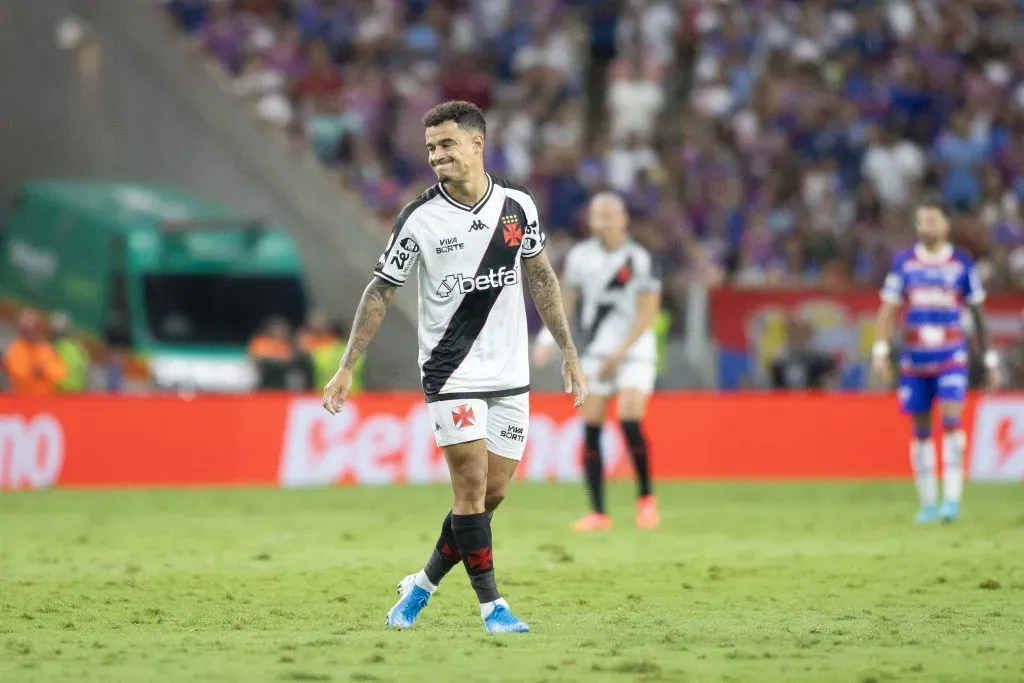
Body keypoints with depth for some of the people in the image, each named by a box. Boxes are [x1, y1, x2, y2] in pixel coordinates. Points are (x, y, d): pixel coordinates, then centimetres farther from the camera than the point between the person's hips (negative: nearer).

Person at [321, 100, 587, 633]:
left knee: (492, 493, 5)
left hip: (510, 376, 4)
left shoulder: (517, 206, -1)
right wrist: (347, 367, -3)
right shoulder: (418, 218, -9)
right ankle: (491, 605, -2)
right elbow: (380, 290, 0)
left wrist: (568, 352, 12)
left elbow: (540, 277, 12)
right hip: (451, 374, -4)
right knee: (472, 487, -11)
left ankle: (423, 585, 23)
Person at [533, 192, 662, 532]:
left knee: (629, 420, -20)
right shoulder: (580, 256, 3)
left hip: (634, 352, -4)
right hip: (596, 352, 4)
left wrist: (619, 354, -14)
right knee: (590, 430, -4)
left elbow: (647, 314, -9)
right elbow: (565, 300, 13)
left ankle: (646, 497, 0)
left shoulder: (640, 259, -9)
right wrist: (547, 338, -3)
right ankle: (598, 513, 1)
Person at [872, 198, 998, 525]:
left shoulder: (961, 263, 3)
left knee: (951, 418, -17)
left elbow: (977, 312, 10)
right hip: (914, 360, 2)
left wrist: (989, 358, 9)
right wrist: (880, 350, -9)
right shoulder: (904, 262, 5)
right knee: (921, 430, 4)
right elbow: (888, 309, 3)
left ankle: (952, 499, -17)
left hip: (951, 357, -2)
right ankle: (928, 504, 13)